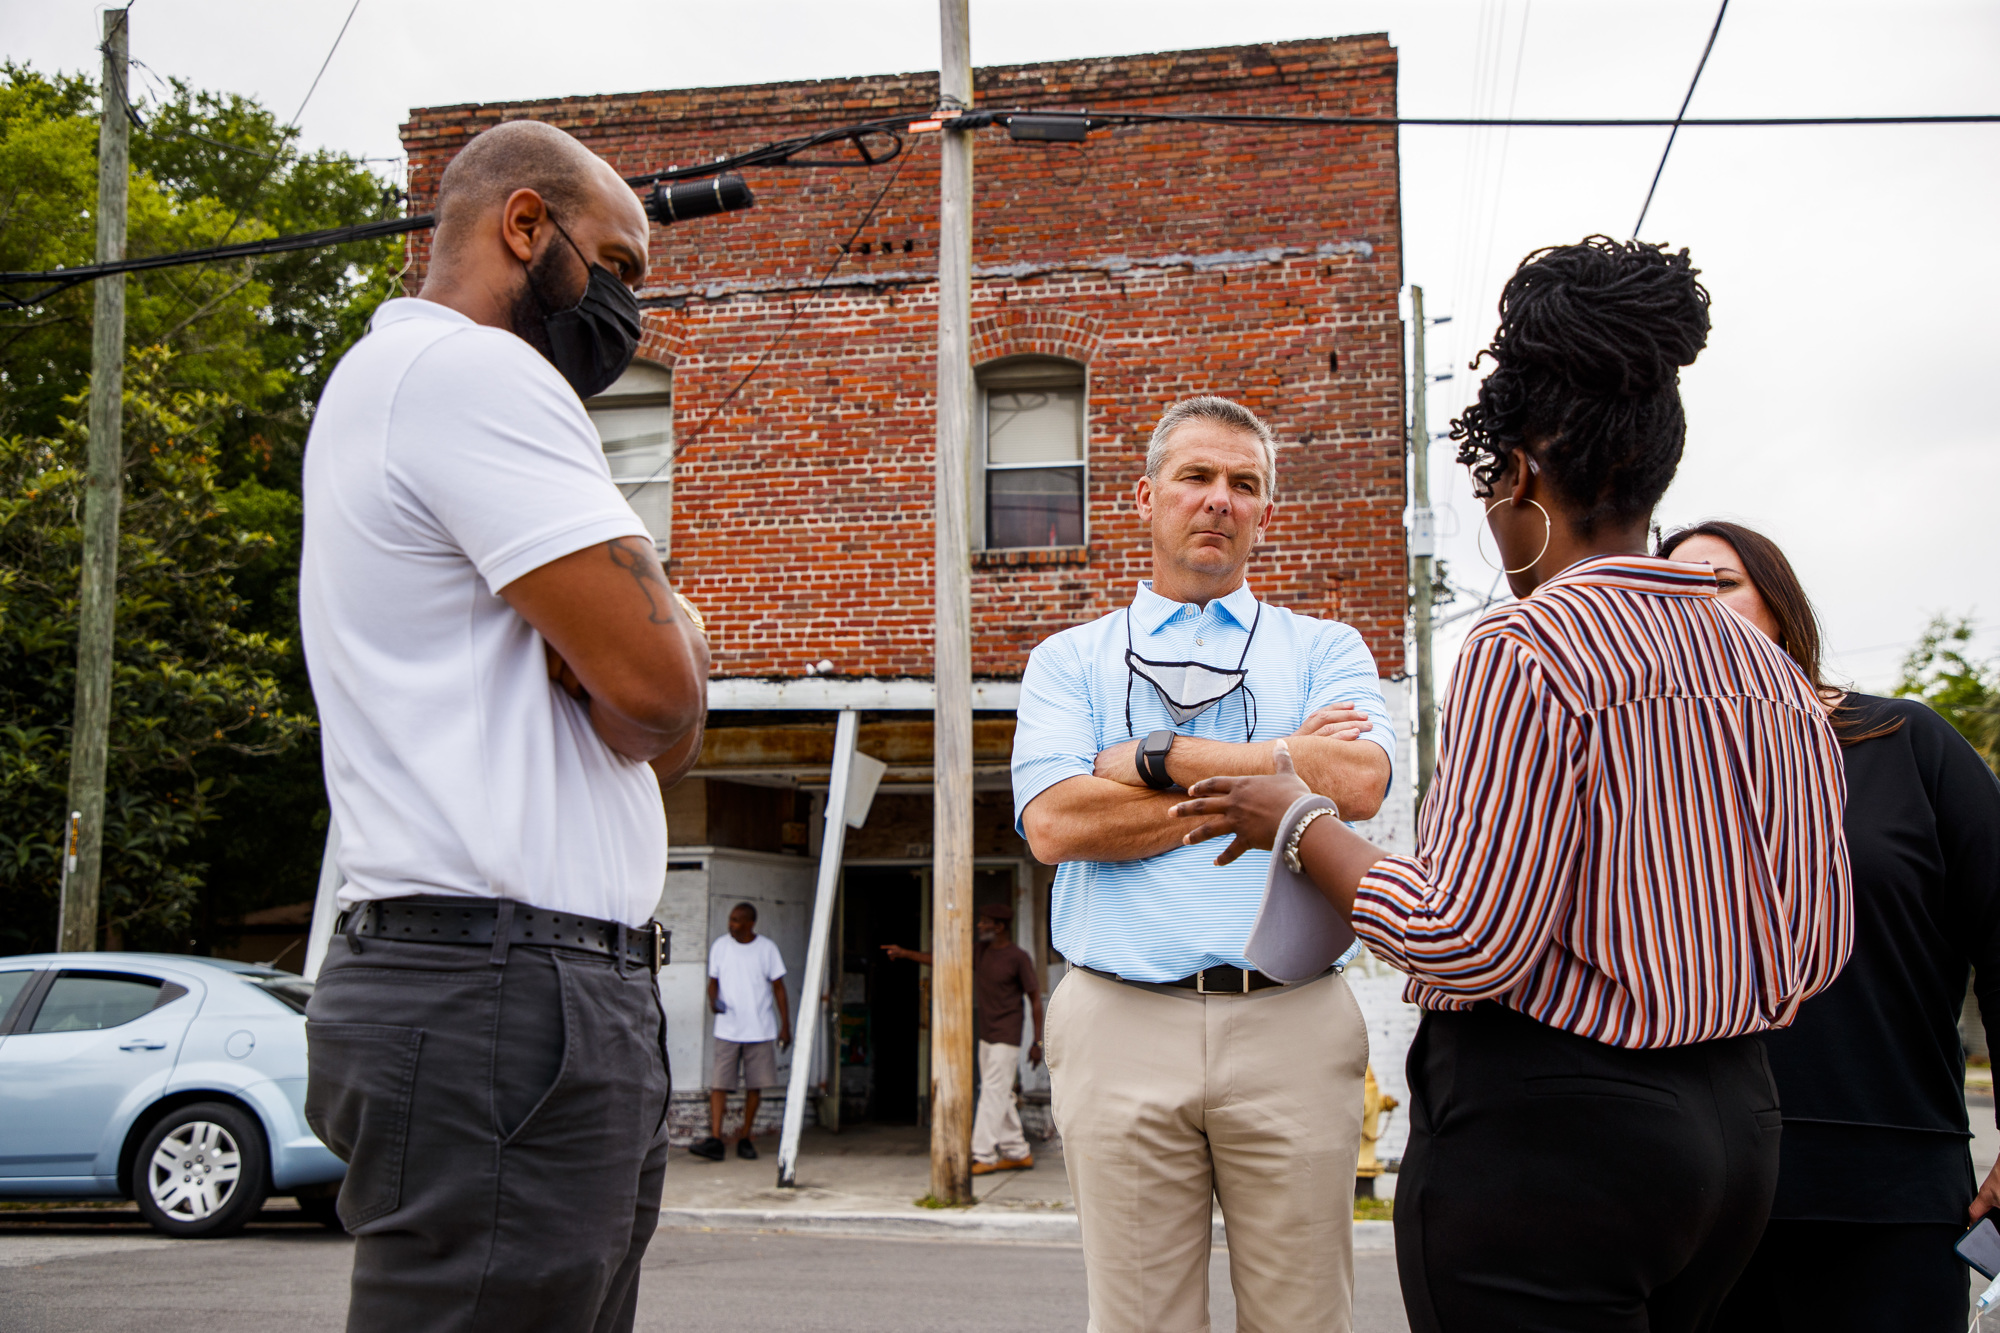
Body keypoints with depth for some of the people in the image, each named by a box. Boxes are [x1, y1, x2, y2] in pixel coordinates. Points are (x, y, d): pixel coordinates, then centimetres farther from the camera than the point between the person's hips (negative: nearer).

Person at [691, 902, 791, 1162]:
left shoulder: (767, 948, 0)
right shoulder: (720, 945, 4)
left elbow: (778, 988, 5)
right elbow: (713, 981, 12)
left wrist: (786, 1026, 1)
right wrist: (713, 1000, -10)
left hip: (761, 1030, 0)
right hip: (727, 1030, 0)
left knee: (755, 1086, 4)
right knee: (718, 1083, -9)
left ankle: (745, 1139, 15)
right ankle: (715, 1140, -11)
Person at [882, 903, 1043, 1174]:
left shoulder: (1018, 957, -12)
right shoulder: (979, 951, 7)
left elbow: (1035, 998, -9)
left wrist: (1037, 1042, -9)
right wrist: (905, 953, 1)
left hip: (1006, 1039, -8)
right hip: (986, 1037, 8)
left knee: (992, 1093, -10)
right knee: (999, 1098, 10)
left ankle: (983, 1156, -10)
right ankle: (1018, 1153, 17)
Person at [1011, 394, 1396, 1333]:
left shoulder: (1324, 650, 14)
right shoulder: (1068, 661, 14)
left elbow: (1358, 782, -7)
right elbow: (1054, 822, -5)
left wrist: (1156, 755, -5)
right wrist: (1275, 773, -4)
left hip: (1292, 1022, 1)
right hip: (1121, 1028, 0)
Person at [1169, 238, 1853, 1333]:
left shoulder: (1528, 649, -16)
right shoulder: (1771, 671, 8)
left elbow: (1462, 940, -20)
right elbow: (1816, 946, 10)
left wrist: (1296, 822, -6)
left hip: (1541, 1130, -8)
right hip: (1738, 1121, 9)